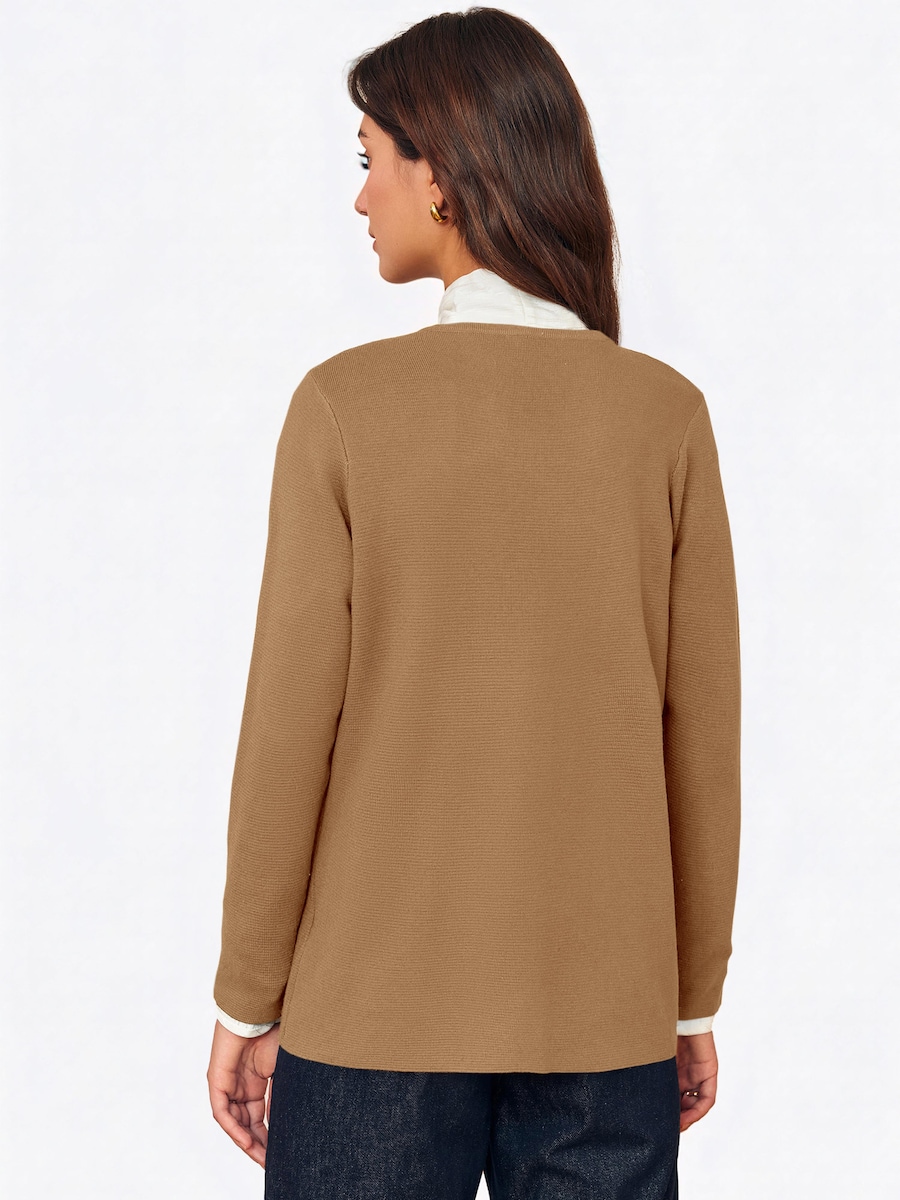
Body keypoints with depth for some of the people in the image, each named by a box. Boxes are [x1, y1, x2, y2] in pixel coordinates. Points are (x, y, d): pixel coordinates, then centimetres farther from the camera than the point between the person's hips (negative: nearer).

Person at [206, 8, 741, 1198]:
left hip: (377, 1006, -1)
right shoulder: (667, 415, -5)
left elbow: (291, 730, -9)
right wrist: (695, 999, 9)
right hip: (604, 1012, 2)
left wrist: (247, 1000, 2)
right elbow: (702, 731, -2)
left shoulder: (347, 406, -11)